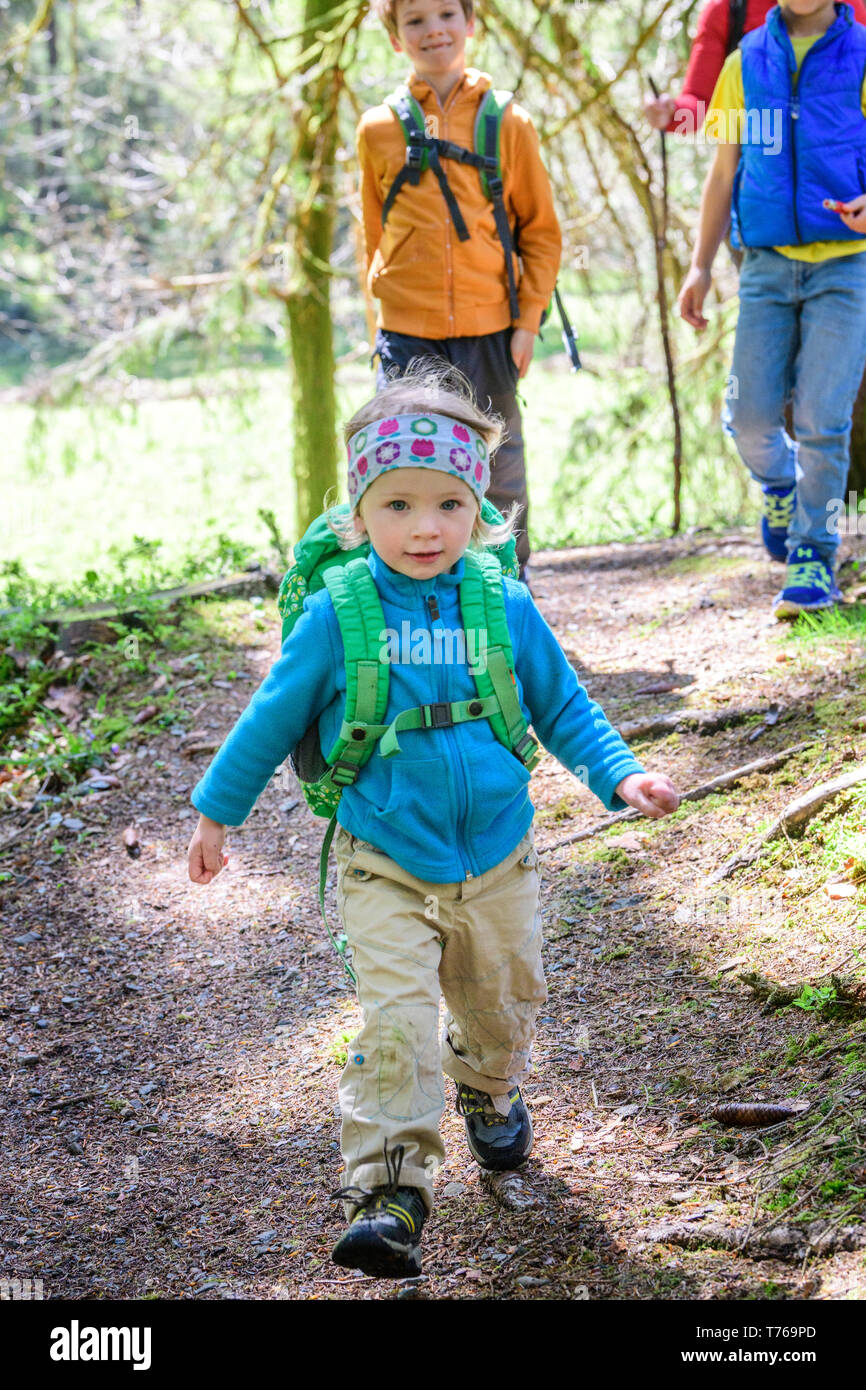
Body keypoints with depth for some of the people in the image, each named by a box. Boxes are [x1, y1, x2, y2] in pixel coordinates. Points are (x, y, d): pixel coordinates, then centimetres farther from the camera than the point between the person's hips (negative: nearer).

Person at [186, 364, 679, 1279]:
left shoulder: (505, 605, -6)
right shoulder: (337, 614, -11)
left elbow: (562, 707, 5)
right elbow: (274, 716, 1)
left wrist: (624, 775, -9)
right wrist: (216, 810, 8)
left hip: (497, 856, 3)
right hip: (383, 863, -3)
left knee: (500, 1002, 20)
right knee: (394, 1022, -15)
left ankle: (488, 1092, 52)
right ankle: (388, 1193, -8)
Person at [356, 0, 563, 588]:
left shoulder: (507, 122, 2)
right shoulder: (379, 129, 5)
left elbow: (541, 230, 6)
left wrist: (529, 319, -2)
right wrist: (381, 323, 10)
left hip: (489, 325, 0)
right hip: (407, 333, 1)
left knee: (498, 462, 9)